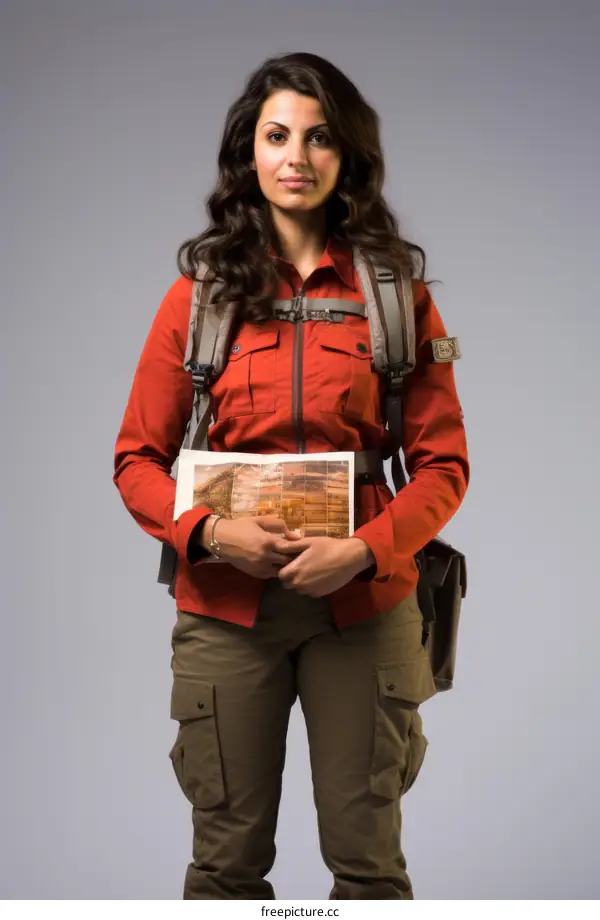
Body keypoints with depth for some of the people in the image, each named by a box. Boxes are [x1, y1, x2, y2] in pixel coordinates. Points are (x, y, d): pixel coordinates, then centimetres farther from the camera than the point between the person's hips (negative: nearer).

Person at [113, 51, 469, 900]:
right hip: (226, 605, 0)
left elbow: (443, 462, 0)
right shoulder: (200, 291, 4)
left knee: (367, 855, 9)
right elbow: (138, 457, 4)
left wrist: (366, 548, -16)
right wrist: (208, 531, -15)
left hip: (362, 601, 0)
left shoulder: (394, 290, 3)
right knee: (228, 857, 10)